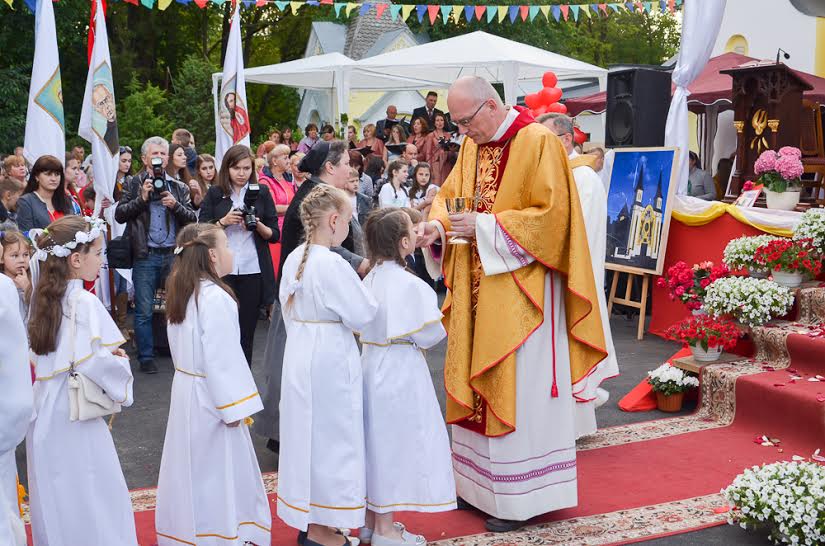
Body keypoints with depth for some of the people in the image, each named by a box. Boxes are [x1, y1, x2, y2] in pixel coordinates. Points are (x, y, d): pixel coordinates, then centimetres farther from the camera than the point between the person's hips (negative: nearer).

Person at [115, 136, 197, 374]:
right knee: (144, 310, 2)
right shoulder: (134, 184, 5)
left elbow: (192, 219, 6)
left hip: (173, 255, 2)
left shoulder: (179, 187, 11)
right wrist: (142, 198, -12)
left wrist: (175, 206, -11)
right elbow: (119, 214, -2)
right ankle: (146, 357, 12)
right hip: (145, 256, -2)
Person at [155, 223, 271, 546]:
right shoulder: (215, 298, -22)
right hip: (210, 396, -9)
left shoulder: (182, 292, 6)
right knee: (218, 468, 1)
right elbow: (222, 358, -23)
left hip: (185, 387, 9)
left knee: (191, 464, 16)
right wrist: (234, 407, -19)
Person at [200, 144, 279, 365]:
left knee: (247, 330, 5)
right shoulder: (215, 194, 6)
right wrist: (224, 221, -12)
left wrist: (257, 225, -13)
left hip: (253, 271, 1)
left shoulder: (262, 192, 7)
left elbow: (274, 235, 6)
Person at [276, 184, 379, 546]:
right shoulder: (333, 265, -22)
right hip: (330, 363, -8)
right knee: (329, 440, 4)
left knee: (307, 435, 17)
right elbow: (363, 317, -16)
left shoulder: (293, 259, 4)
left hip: (299, 358, 8)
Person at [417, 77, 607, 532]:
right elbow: (450, 194, 15)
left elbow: (550, 215, -17)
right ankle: (479, 481, 25)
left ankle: (521, 496, 10)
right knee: (476, 382, 12)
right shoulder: (472, 145, 10)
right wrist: (437, 226, -7)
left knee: (515, 388, -2)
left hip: (518, 289, -7)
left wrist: (485, 227, -21)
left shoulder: (538, 143, -12)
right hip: (476, 287, 8)